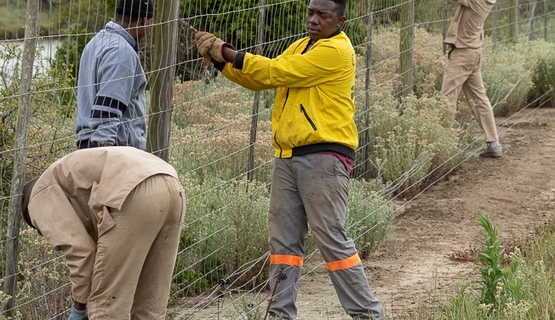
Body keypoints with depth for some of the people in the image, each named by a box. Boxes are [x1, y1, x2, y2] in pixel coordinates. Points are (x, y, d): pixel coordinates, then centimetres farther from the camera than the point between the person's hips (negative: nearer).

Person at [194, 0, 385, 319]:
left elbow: (276, 72, -15)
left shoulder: (336, 51, -12)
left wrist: (229, 53, -10)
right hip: (288, 156, 8)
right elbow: (260, 80, 13)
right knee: (284, 240, 8)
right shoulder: (301, 46, 18)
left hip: (324, 157, -8)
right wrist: (221, 59, -1)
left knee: (332, 239, -7)